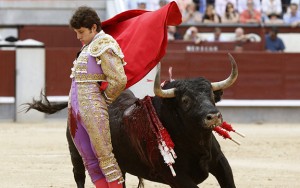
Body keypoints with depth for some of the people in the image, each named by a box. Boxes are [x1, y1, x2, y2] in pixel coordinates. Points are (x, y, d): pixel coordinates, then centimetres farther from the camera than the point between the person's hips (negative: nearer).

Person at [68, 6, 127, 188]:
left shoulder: (104, 45, -8)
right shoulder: (88, 46, 18)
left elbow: (119, 80, -15)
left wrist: (105, 100, -3)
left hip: (93, 109, -9)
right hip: (75, 109, 9)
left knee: (104, 156, -8)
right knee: (90, 161, 9)